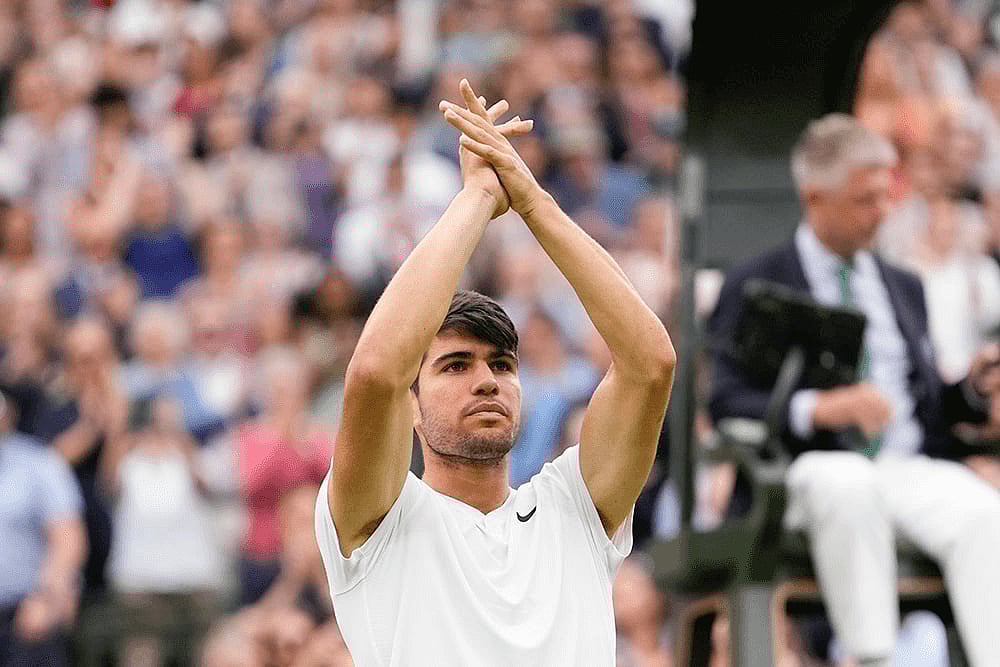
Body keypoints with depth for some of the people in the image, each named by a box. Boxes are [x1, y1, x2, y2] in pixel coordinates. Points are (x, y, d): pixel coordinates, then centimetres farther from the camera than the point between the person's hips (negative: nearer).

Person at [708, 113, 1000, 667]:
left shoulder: (903, 288, 27)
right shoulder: (753, 288, 10)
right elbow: (725, 403, -2)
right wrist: (817, 408, -18)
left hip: (915, 469, 4)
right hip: (815, 465, -4)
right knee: (847, 485, -40)